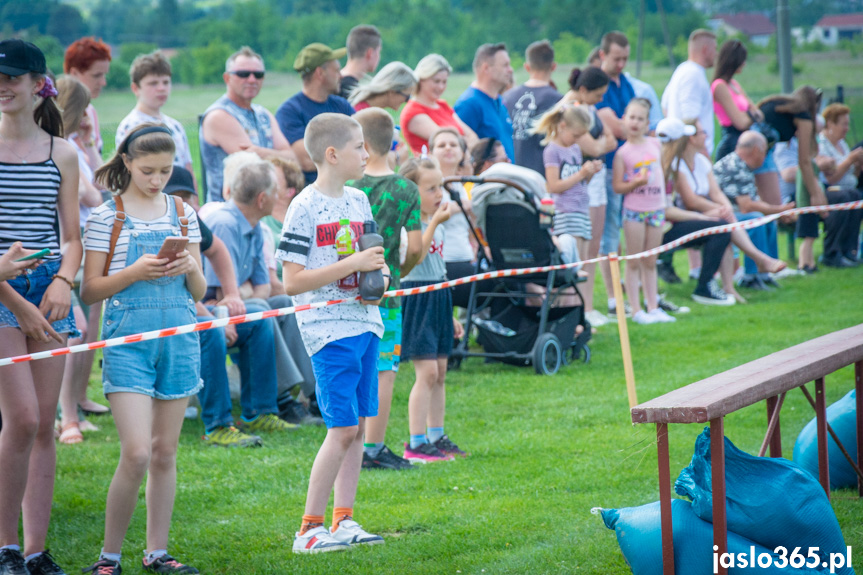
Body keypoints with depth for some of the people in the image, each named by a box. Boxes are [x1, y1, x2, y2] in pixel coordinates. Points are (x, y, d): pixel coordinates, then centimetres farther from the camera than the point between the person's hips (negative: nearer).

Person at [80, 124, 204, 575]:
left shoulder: (183, 214, 11)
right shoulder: (106, 217, -1)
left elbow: (199, 292, 14)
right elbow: (90, 291, -3)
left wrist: (190, 269, -8)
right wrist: (135, 272, -17)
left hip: (178, 336, 4)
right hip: (127, 338, -4)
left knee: (165, 453, 8)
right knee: (136, 453, -13)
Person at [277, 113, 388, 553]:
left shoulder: (358, 201, 13)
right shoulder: (305, 208, -10)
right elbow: (292, 282, -15)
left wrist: (376, 274, 4)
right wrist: (352, 265, -18)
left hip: (363, 323, 8)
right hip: (328, 328, -8)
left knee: (357, 427, 8)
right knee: (342, 429, -10)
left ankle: (343, 521, 16)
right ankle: (309, 529, -3)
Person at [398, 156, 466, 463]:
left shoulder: (437, 223, 14)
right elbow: (413, 257, -30)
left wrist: (450, 316, 24)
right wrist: (434, 223, -31)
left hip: (438, 299, 9)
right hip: (416, 297, -9)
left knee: (440, 372, 11)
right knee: (427, 372, -12)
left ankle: (436, 437, 20)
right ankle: (416, 443, -9)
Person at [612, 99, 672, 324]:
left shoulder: (655, 144, 5)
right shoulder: (622, 152, -7)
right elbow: (617, 186, -9)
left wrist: (666, 203, 16)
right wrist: (635, 183, -25)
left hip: (656, 210, 4)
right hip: (634, 210, -4)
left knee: (650, 263, 10)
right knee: (634, 264, 0)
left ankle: (653, 307, 14)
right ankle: (636, 310, 2)